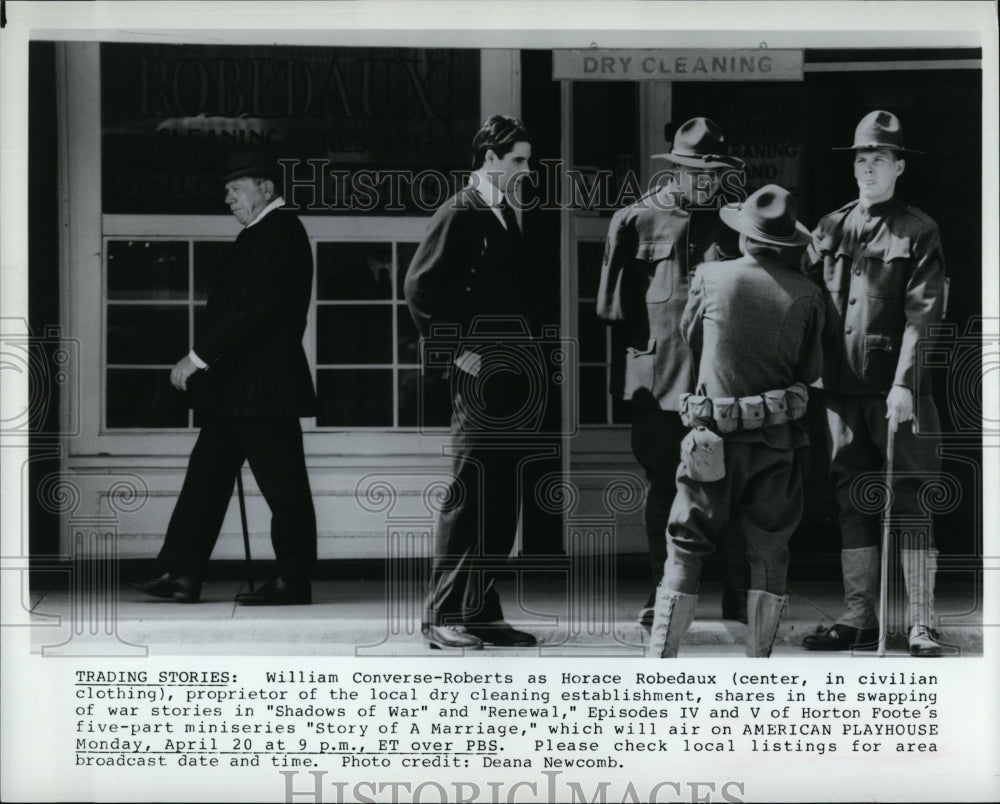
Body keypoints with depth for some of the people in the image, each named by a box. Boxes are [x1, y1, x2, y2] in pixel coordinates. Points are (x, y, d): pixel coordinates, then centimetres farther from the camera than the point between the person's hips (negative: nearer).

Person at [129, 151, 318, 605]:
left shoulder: (280, 232, -12)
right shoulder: (257, 233, 18)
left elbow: (252, 306, -20)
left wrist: (199, 358, -19)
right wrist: (202, 362, 9)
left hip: (264, 385, -10)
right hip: (236, 385, 10)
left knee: (281, 483, -2)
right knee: (207, 477, 8)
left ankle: (293, 581, 6)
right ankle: (181, 575, 10)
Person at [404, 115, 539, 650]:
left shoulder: (502, 214, 18)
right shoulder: (461, 213, -9)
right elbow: (421, 286, -16)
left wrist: (523, 355, 13)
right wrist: (457, 348, -14)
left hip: (508, 378, 9)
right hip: (480, 376, -9)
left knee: (500, 503, 10)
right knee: (470, 496, -6)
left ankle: (481, 612, 16)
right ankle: (443, 617, -1)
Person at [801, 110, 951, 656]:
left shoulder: (918, 232, -1)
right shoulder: (831, 228, 12)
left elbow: (921, 314, -8)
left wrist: (903, 383, -17)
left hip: (896, 389, -4)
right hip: (842, 386, 4)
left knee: (907, 504, -3)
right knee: (851, 502, 8)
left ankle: (921, 626, -1)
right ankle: (859, 617, 15)